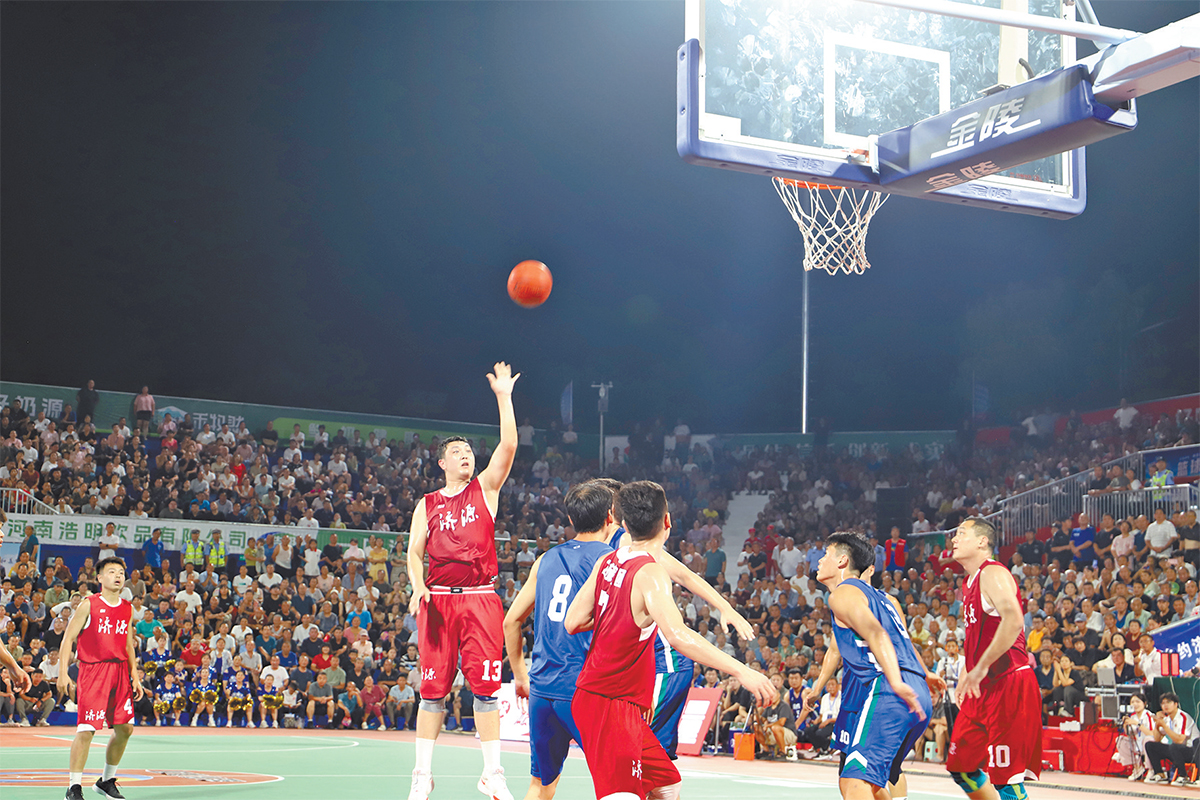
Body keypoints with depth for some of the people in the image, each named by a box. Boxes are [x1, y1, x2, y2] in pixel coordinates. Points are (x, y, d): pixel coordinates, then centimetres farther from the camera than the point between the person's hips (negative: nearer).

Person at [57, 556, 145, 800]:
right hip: (93, 670, -6)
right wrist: (63, 672, -13)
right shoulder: (89, 605, -4)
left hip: (120, 670, 6)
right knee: (86, 729, -12)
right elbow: (68, 639, -4)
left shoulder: (128, 609, 12)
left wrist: (135, 677, 13)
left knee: (125, 728, 6)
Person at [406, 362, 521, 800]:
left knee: (485, 686, -2)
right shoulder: (427, 504, 12)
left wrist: (503, 397, -7)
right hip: (437, 600, 1)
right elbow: (414, 553, 9)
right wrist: (418, 586, -10)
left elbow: (508, 447, -3)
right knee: (433, 688, 2)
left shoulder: (485, 488, 9)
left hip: (481, 599, -1)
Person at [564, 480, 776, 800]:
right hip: (610, 703, -9)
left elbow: (573, 622, 7)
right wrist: (742, 671, -37)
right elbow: (678, 635, -35)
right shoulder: (650, 572, -20)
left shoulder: (607, 563, 4)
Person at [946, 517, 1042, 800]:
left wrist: (982, 667, -25)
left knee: (1006, 776, -10)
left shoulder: (993, 573, -12)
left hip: (1009, 684, -10)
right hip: (984, 689, 10)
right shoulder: (970, 582, 19)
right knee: (960, 766, 14)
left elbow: (1014, 621, -28)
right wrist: (968, 675, 20)